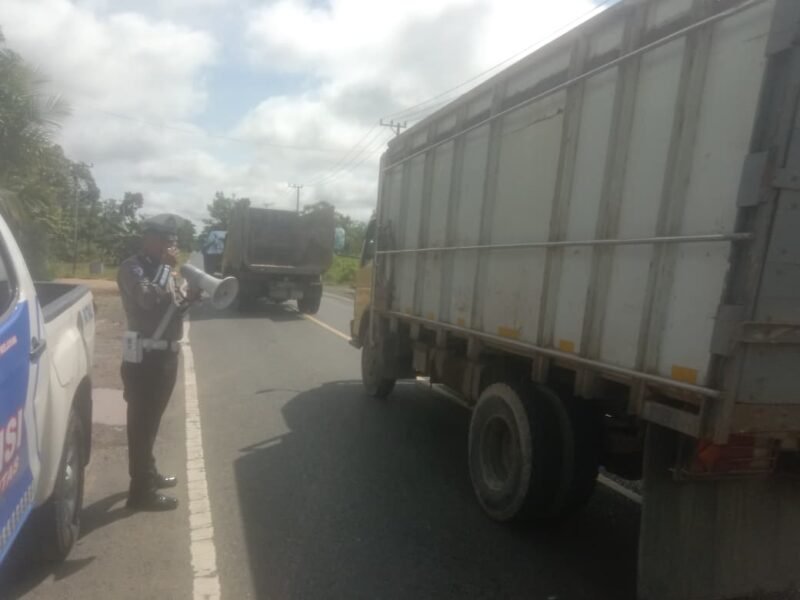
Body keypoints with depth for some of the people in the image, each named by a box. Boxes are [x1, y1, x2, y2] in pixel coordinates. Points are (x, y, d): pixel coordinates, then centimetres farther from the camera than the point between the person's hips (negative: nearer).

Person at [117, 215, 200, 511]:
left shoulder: (162, 268, 15)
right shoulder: (132, 267, -10)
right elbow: (148, 299, -27)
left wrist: (190, 298, -2)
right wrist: (167, 267, -18)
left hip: (166, 353, 8)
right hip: (145, 356, -8)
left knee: (151, 419, 19)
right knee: (142, 421, -1)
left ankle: (148, 473, 34)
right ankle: (141, 491, 8)